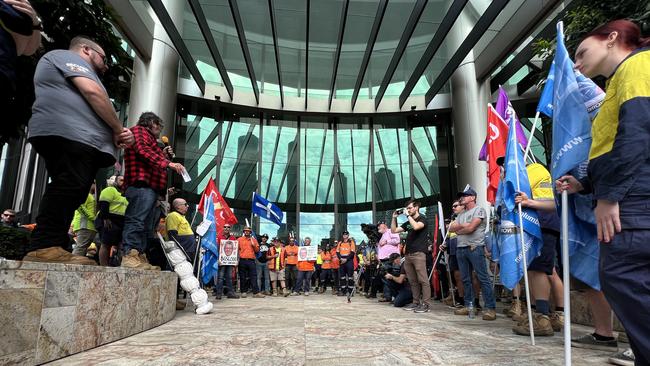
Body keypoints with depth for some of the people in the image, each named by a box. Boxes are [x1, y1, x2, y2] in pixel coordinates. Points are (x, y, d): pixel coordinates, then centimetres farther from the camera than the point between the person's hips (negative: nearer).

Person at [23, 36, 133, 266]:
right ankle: (45, 247, -28)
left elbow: (89, 115, 30)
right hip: (69, 135, -10)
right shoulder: (68, 57, 12)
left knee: (68, 192, 2)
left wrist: (115, 135, 12)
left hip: (80, 139, 10)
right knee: (68, 187, -22)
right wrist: (119, 130, -2)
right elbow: (93, 93, -7)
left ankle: (52, 248, -2)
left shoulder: (65, 70, 41)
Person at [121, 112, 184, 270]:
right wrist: (168, 163, -20)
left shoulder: (149, 138, 36)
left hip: (151, 187, 10)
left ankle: (140, 258, 3)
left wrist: (164, 155, 19)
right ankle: (130, 255, -22)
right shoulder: (139, 130, 8)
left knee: (146, 225, 4)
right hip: (142, 184, -10)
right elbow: (143, 150, -13)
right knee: (136, 220, -17)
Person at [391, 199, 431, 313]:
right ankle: (416, 302, 13)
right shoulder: (407, 222, 23)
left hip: (419, 253, -7)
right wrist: (394, 218, 12)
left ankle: (426, 303, -6)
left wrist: (408, 215, -12)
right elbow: (393, 230, 20)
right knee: (412, 281, 7)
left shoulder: (422, 218, 2)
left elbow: (416, 226, -21)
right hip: (408, 254, 7)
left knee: (422, 280, -8)